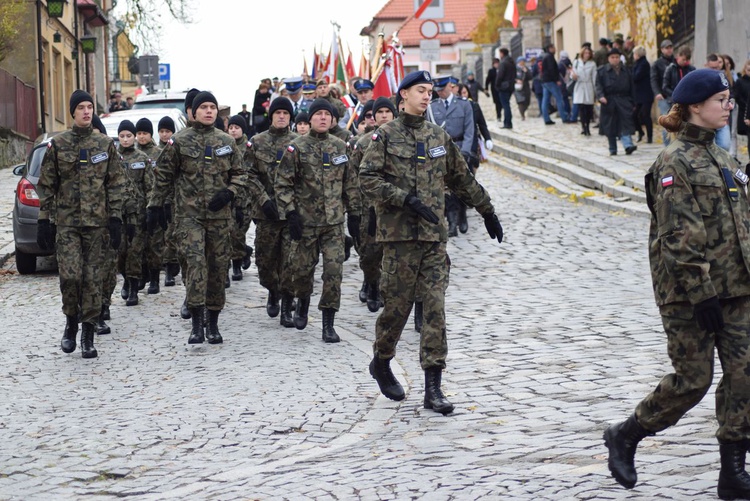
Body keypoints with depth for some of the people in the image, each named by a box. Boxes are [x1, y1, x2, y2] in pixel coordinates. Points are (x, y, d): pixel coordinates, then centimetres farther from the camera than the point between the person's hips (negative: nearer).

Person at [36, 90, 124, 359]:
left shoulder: (105, 144, 6)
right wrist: (44, 220, 1)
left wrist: (115, 219, -1)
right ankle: (71, 322, 12)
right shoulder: (57, 144, 4)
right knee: (70, 275, -12)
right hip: (66, 221, -1)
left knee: (92, 278, 0)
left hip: (96, 221, 1)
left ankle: (88, 336, 9)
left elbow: (115, 184, 7)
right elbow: (46, 185, 6)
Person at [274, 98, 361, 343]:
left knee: (334, 271, -7)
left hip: (334, 222, 2)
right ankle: (303, 301, 39)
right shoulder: (296, 148, -2)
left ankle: (328, 324, -1)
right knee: (301, 269, 7)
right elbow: (282, 183, -3)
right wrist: (290, 213, -11)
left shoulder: (340, 147, 7)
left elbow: (350, 184, 13)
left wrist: (354, 214, 10)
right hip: (305, 221, -1)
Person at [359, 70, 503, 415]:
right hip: (399, 233, -3)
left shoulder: (440, 137, 13)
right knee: (397, 304, 2)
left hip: (434, 234, 4)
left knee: (435, 307, -4)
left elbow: (462, 179, 23)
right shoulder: (386, 136, 0)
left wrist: (487, 212, 27)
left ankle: (433, 387, -4)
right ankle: (381, 363, 28)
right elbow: (368, 179, -10)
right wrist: (407, 199, -19)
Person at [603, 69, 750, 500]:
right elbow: (679, 237, -18)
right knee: (693, 380, -2)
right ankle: (624, 437, 19)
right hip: (690, 292, -8)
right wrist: (701, 294, -21)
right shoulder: (676, 162, -12)